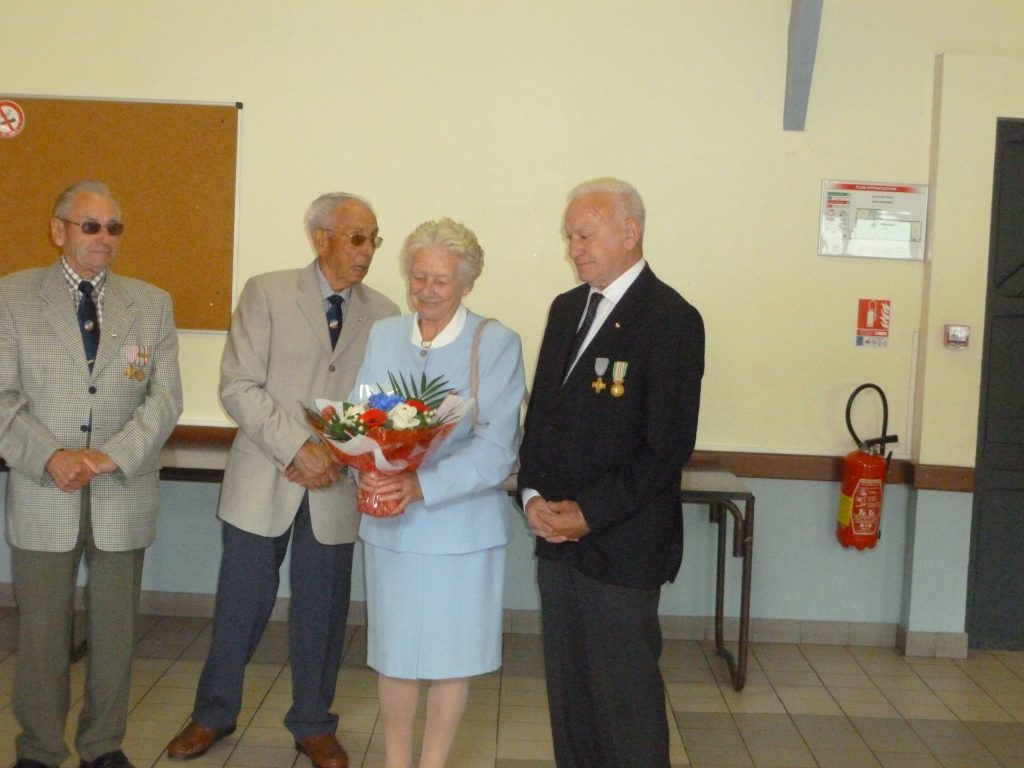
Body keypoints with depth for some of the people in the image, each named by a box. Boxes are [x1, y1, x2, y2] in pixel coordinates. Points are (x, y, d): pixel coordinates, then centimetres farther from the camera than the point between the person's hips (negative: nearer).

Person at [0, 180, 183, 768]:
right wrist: (49, 457, -16)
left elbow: (166, 398, 0)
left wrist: (112, 456, -14)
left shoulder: (153, 304, 7)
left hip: (124, 495, 1)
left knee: (115, 631, 10)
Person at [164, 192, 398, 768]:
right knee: (241, 605, 9)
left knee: (322, 612, 11)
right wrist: (297, 447, -18)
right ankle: (215, 714, 31)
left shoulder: (384, 314, 4)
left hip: (336, 488, 2)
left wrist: (340, 455, -12)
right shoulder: (266, 293, -3)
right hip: (262, 481, -2)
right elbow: (239, 386, -9)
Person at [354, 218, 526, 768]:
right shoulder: (383, 335, 5)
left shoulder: (498, 345, -9)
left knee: (451, 656, 10)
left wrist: (422, 486, -27)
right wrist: (367, 472, -19)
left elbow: (496, 450, -15)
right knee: (394, 653, 13)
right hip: (388, 524, 3)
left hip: (460, 525, -3)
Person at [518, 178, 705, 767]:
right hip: (559, 536, 7)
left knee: (626, 695, 2)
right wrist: (533, 494, 0)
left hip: (622, 544, -7)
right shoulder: (566, 309, 12)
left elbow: (669, 444, -15)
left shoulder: (673, 319, -11)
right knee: (567, 686, 14)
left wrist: (591, 513, -15)